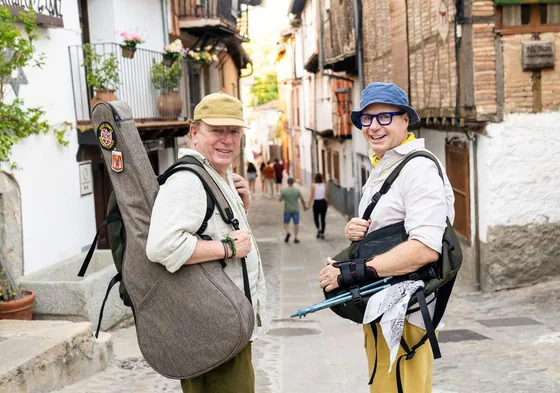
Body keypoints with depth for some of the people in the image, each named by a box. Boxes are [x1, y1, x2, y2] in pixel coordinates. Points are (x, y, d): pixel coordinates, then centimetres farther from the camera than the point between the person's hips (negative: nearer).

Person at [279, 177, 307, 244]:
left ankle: (287, 233, -14)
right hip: (296, 210, 1)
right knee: (296, 224, 9)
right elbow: (302, 200, -4)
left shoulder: (283, 190, -9)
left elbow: (280, 199, 0)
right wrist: (304, 206, 12)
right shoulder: (297, 190, -6)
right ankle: (295, 238, 7)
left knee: (286, 223, 12)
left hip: (287, 210, -1)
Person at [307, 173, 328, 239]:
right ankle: (322, 233, 11)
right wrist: (327, 203, 15)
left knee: (316, 218, 14)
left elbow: (312, 196, -9)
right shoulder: (324, 185, -2)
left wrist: (309, 204, -3)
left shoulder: (313, 185, -9)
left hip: (316, 203, -2)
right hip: (323, 203, 3)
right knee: (322, 219, 11)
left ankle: (318, 229, -10)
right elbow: (325, 196, 1)